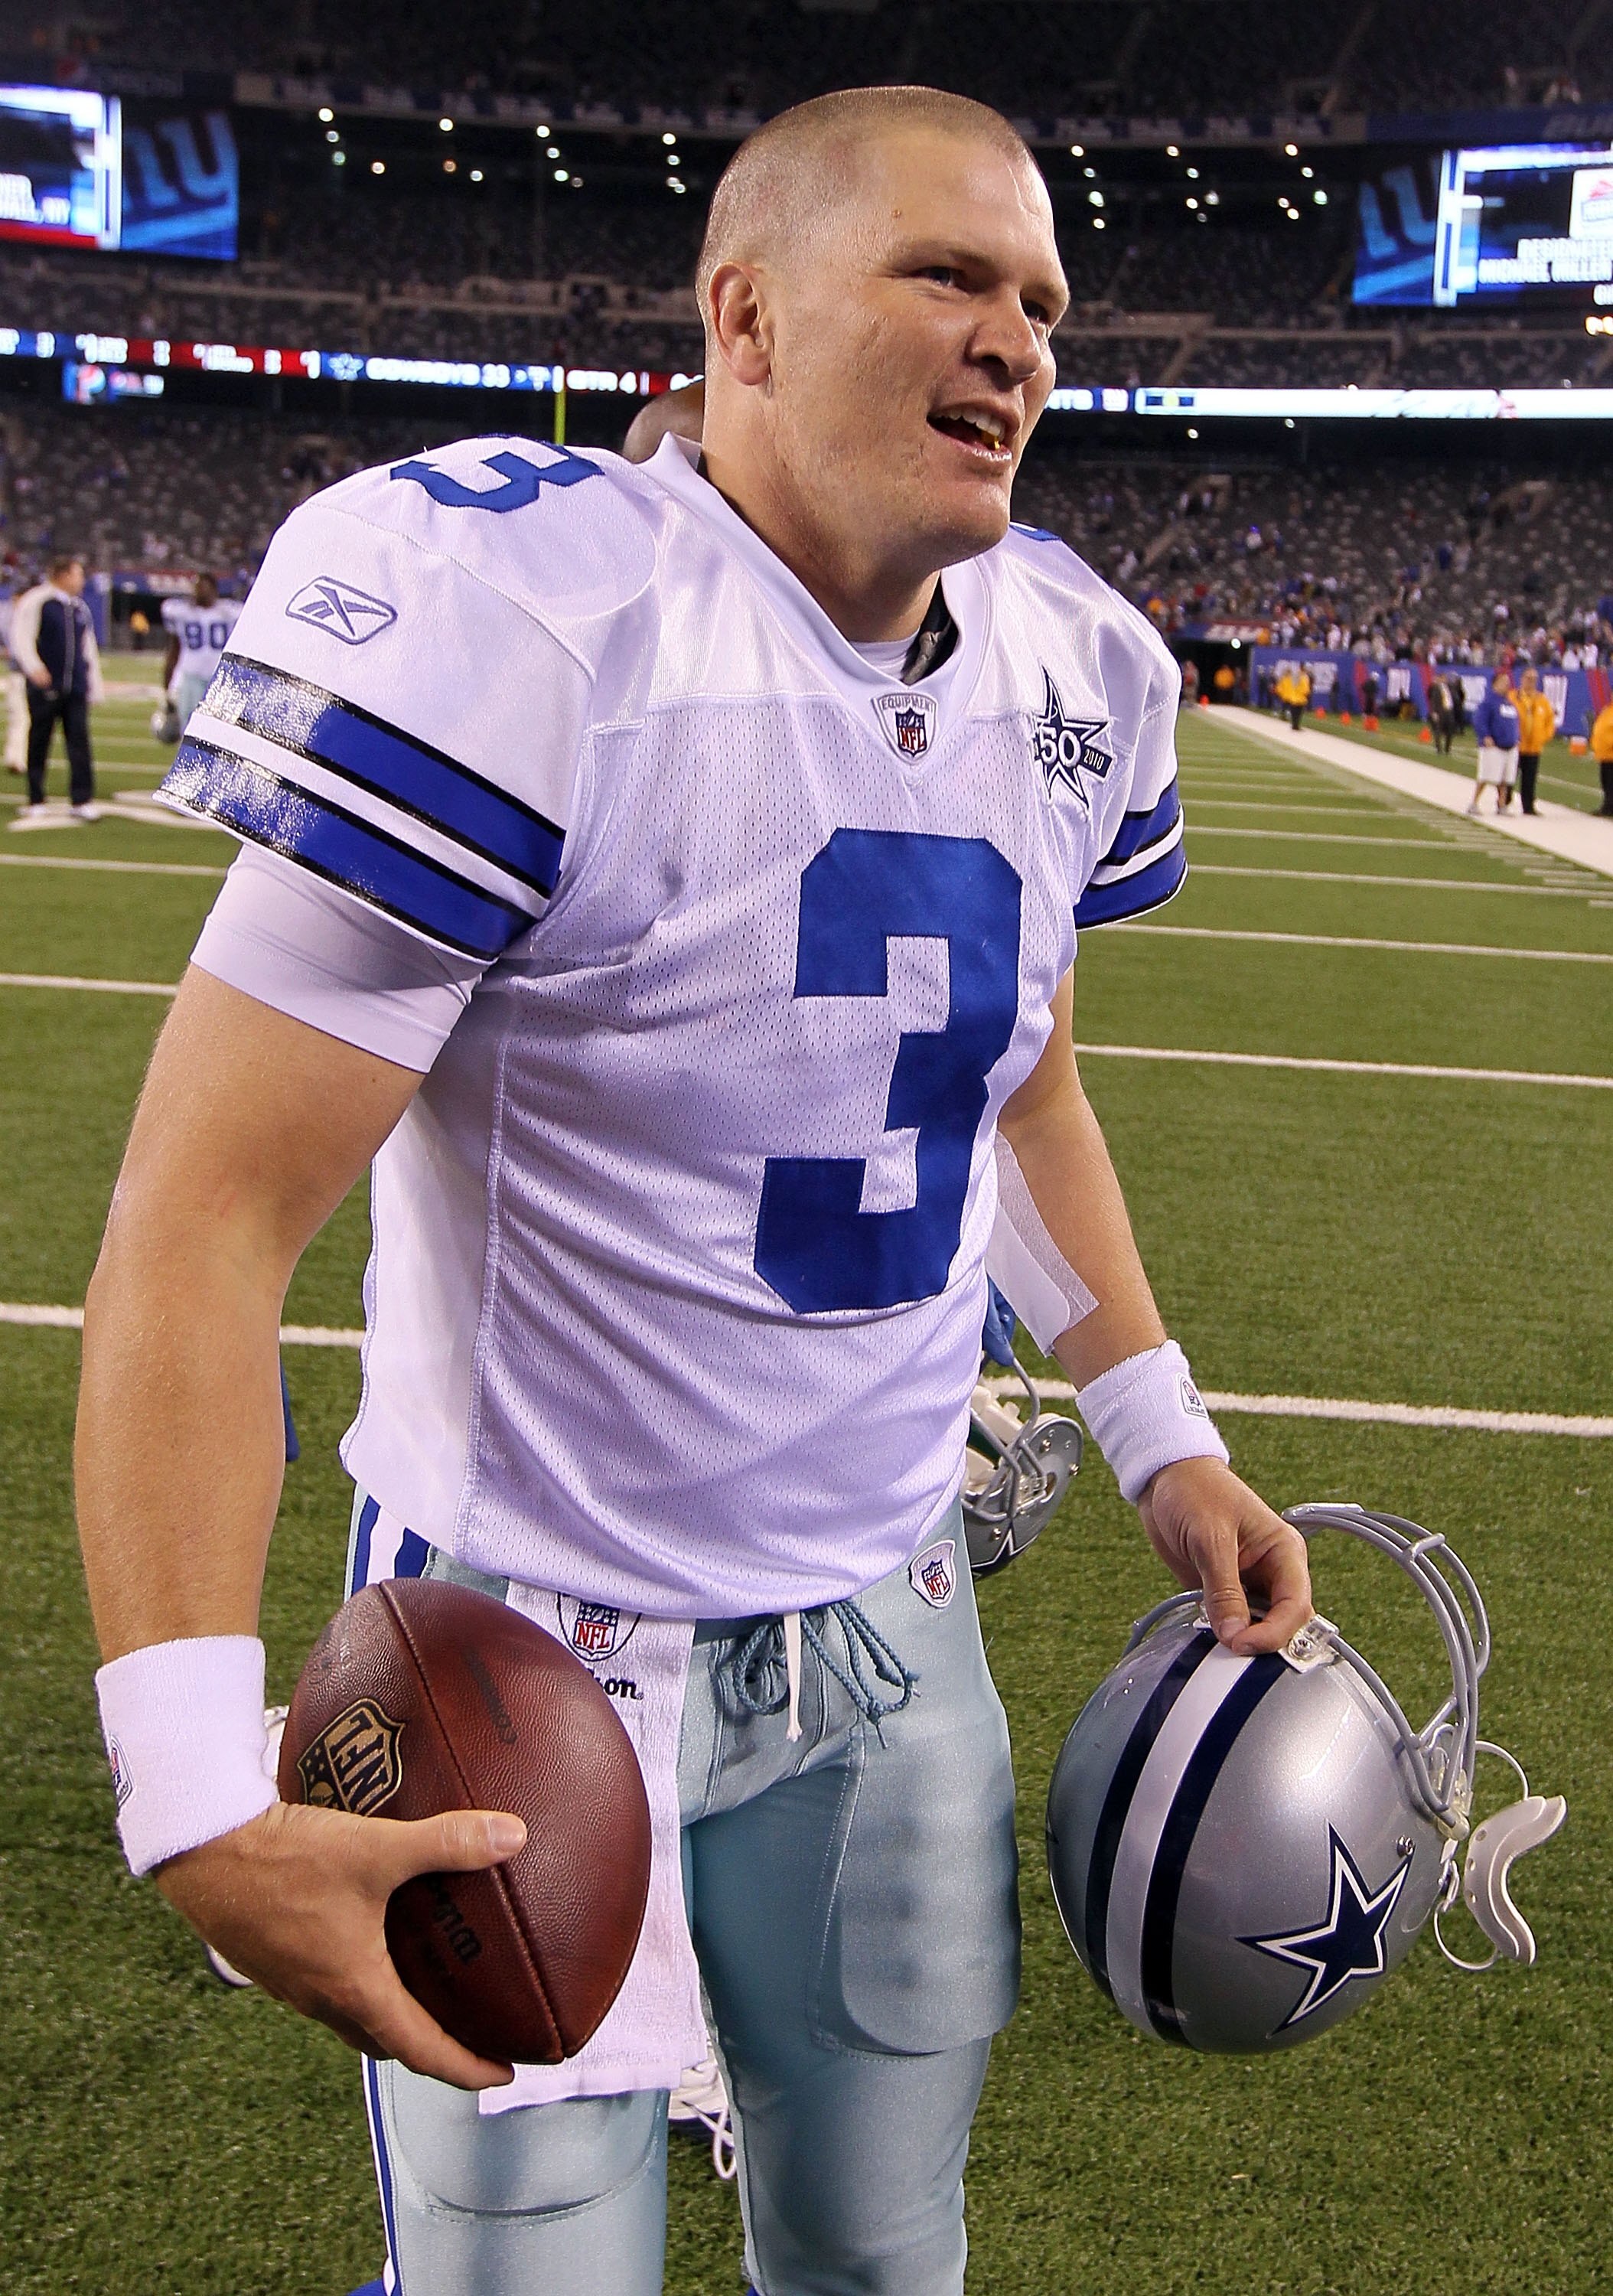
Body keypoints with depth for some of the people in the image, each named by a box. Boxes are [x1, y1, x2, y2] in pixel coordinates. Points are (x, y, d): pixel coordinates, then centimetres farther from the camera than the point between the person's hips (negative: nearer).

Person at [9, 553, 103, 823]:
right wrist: (34, 668, -26)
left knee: (80, 742, -3)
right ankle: (35, 802, 13)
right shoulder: (35, 602, -4)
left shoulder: (80, 608, 15)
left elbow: (89, 647, 20)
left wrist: (95, 685, 17)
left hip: (75, 688, 5)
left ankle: (82, 801, -2)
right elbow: (21, 638, -11)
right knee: (39, 744, 4)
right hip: (45, 687, -5)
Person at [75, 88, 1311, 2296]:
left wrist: (1159, 1433, 14)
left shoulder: (1071, 670, 0)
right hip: (532, 1644, -6)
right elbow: (206, 1218, -22)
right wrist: (197, 1792, -26)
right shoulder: (514, 620, -22)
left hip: (894, 1628, 6)